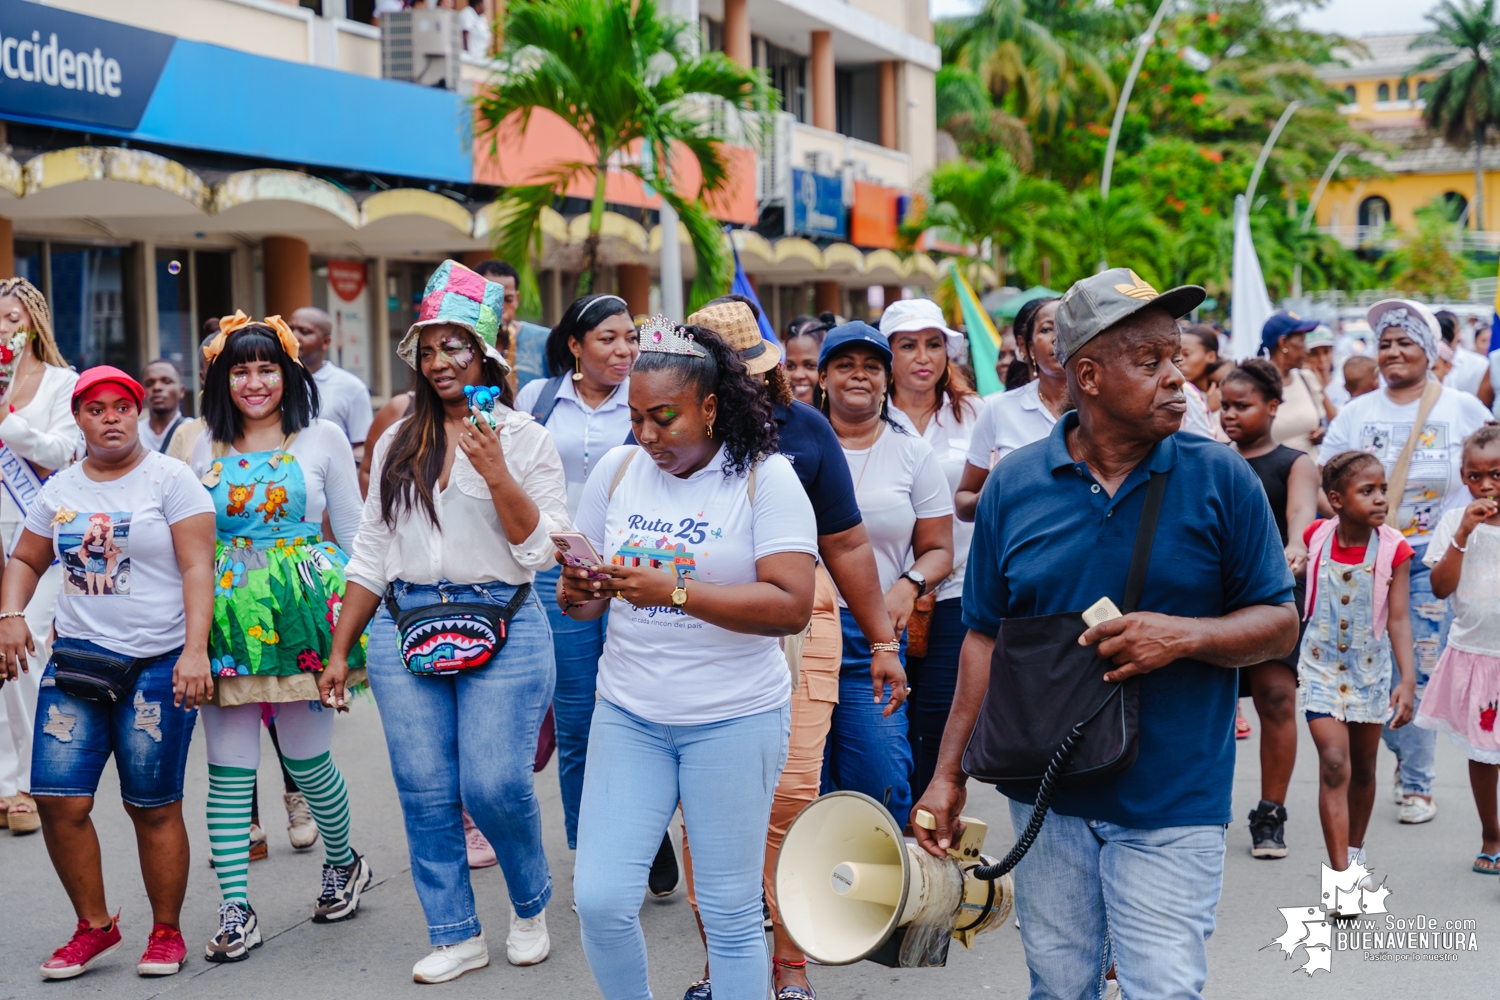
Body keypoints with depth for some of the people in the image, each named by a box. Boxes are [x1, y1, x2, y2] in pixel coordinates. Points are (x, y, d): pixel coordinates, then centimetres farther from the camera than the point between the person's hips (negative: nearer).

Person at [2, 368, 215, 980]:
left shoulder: (170, 479, -2)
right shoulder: (59, 491, 12)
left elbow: (197, 568, -8)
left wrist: (195, 650, -18)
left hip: (158, 663, -4)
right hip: (77, 655, 4)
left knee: (153, 806, 0)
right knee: (58, 799, -4)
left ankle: (166, 932, 17)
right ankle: (94, 926, 14)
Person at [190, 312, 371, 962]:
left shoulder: (322, 438, 3)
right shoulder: (206, 446, 11)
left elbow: (353, 532, 6)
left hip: (303, 612, -2)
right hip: (228, 615, 3)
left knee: (307, 757, 4)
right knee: (228, 766, -1)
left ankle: (344, 863, 30)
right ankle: (236, 910, 5)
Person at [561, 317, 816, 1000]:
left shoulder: (765, 478, -6)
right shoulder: (617, 471, 6)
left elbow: (792, 607, -17)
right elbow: (585, 601, 13)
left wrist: (674, 592, -23)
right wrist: (576, 594, -12)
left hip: (735, 720, -3)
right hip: (627, 714, 4)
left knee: (729, 915, 2)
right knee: (600, 900, -2)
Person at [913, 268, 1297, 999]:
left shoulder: (1220, 480, -5)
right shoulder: (1015, 485, 0)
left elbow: (1280, 624, -1)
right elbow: (986, 636, 6)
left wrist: (1185, 635, -20)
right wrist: (948, 774, 3)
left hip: (1171, 805, -2)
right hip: (1046, 794, 2)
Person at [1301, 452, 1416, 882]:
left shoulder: (1393, 549, -13)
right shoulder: (1316, 536, -11)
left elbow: (1398, 619, -15)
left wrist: (1408, 678, -25)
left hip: (1370, 668, 1)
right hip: (1322, 665, -1)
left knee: (1362, 768, 16)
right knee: (1334, 764, -13)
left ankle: (1354, 848, 40)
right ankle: (1340, 879, -14)